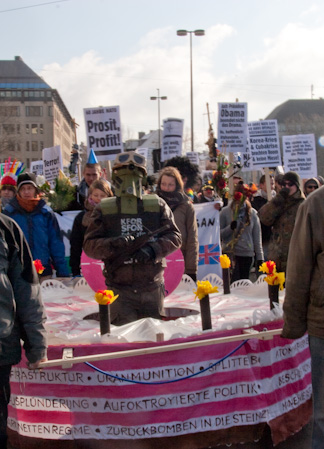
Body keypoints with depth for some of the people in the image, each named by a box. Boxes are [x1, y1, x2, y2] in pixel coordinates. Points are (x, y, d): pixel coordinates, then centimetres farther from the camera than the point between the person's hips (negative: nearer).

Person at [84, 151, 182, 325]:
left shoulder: (158, 205, 6)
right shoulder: (104, 209, 5)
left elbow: (174, 237, 2)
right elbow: (89, 245, 0)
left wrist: (153, 250, -16)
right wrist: (112, 244, -19)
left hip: (152, 288, 2)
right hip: (120, 290, -1)